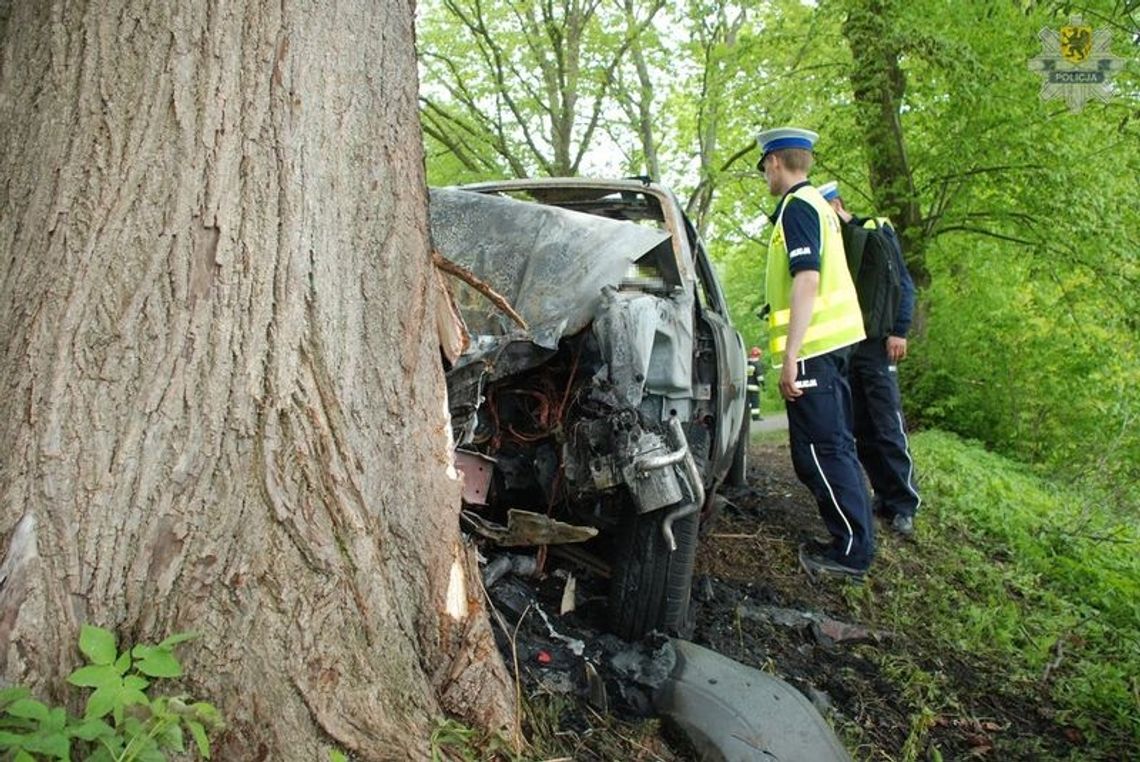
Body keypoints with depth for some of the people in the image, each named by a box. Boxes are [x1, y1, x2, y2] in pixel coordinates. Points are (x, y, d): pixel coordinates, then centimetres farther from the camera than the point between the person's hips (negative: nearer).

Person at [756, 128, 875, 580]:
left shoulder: (796, 207, -10)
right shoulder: (815, 204, 21)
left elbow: (806, 280, -21)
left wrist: (790, 355, -24)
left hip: (812, 345, -10)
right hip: (833, 339, 10)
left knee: (821, 450, -6)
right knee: (834, 446, 15)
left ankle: (852, 551, 0)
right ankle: (853, 541, 23)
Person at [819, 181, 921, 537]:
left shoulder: (876, 231, 2)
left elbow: (903, 284, -3)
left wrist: (899, 331, -13)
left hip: (874, 344, -6)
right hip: (842, 347, 6)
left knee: (888, 427, -9)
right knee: (861, 430, 6)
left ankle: (903, 504, -4)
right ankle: (884, 496, 14)